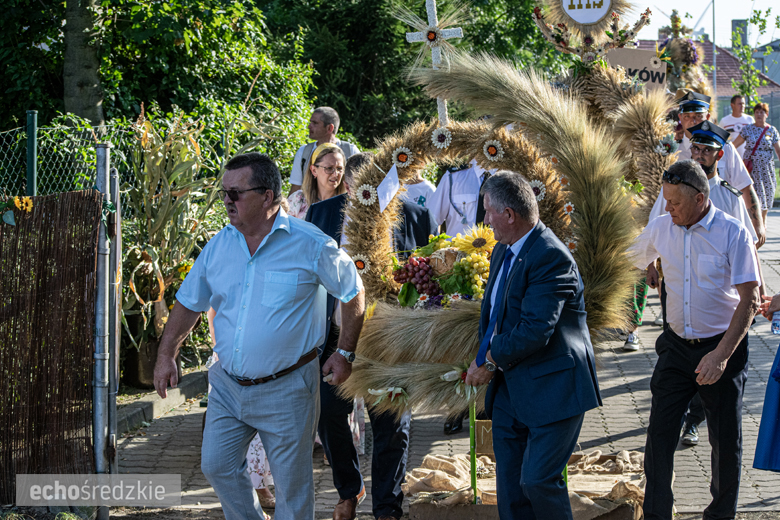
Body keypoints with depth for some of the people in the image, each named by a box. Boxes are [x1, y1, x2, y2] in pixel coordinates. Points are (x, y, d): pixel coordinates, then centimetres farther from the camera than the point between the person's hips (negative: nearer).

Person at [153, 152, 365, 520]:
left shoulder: (310, 245, -11)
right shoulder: (219, 245, 3)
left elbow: (354, 292, 1)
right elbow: (189, 302, 13)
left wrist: (345, 353, 0)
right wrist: (166, 355, 6)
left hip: (286, 389, -5)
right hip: (227, 386, 5)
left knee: (291, 483, 4)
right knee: (216, 465, 8)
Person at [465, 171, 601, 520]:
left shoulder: (551, 258, -19)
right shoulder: (502, 251, 12)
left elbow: (534, 331, -24)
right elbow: (490, 309, 20)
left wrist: (489, 362, -10)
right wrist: (486, 357, 2)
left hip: (551, 387, -9)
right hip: (509, 388, 9)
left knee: (537, 480, -12)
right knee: (509, 488, 9)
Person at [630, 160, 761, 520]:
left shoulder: (733, 234, -13)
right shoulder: (660, 228, 0)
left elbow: (749, 301, -15)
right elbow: (628, 263, 20)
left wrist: (722, 354, -23)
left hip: (721, 348, -3)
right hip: (676, 347, 3)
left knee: (726, 440, 6)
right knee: (660, 433, -2)